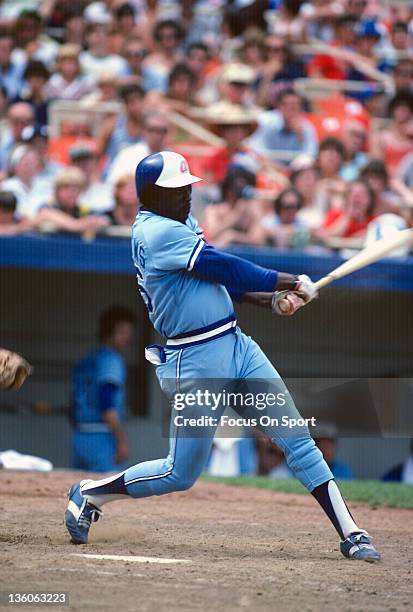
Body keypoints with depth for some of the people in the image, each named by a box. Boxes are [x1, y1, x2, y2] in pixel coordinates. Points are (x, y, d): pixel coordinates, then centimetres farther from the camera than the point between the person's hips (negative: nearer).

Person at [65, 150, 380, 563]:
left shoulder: (181, 224, 14)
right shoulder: (157, 232, -16)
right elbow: (223, 268, -17)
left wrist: (271, 299, 3)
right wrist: (290, 282, -8)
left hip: (236, 344, 9)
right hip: (196, 360, -9)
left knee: (296, 437, 0)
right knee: (180, 474, 0)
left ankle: (349, 533, 0)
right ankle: (88, 495, 20)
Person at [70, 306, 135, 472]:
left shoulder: (83, 363, 19)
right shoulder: (111, 359, -8)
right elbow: (107, 404, -19)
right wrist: (122, 440, -20)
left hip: (80, 439, 9)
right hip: (103, 439, -9)